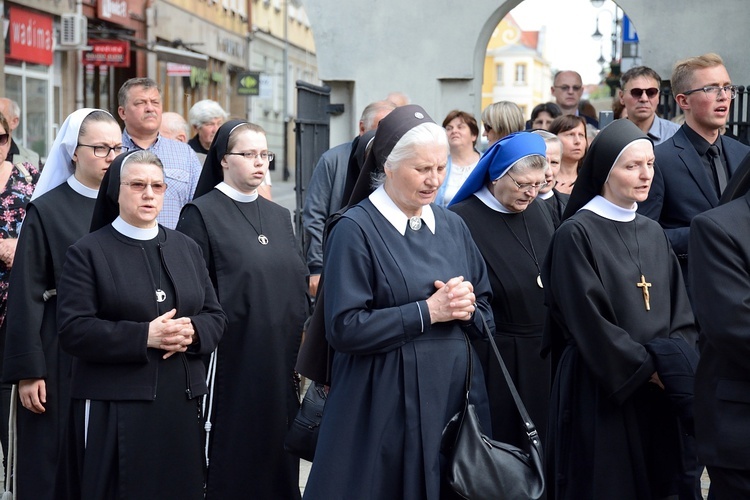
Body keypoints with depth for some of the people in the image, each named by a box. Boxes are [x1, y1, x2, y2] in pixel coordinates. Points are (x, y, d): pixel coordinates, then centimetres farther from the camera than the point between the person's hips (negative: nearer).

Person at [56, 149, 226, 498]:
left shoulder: (186, 248, 15)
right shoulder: (88, 252, -1)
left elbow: (215, 316, 14)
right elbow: (73, 330, -10)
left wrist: (192, 332, -10)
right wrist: (144, 336, -19)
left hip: (182, 403, 4)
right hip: (114, 408, -4)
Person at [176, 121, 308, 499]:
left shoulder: (279, 216, 14)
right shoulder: (201, 214, -5)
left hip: (279, 362, 6)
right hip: (230, 363, -6)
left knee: (275, 457, 9)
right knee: (230, 463, 0)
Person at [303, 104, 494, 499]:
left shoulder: (453, 227, 9)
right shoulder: (355, 230, -10)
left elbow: (487, 311, 14)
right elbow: (344, 328, -17)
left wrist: (466, 309, -9)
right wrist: (429, 311, -16)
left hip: (455, 395, 6)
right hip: (386, 405, -5)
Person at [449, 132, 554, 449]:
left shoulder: (540, 211, 9)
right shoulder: (462, 220, -11)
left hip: (542, 354, 6)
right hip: (492, 359, -6)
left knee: (538, 442, 11)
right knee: (498, 442, 3)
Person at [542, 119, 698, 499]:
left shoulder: (653, 234, 11)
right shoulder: (577, 234, -11)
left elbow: (681, 312, 9)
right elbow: (589, 321, -15)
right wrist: (648, 367, -12)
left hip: (657, 392, 6)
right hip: (600, 391, -6)